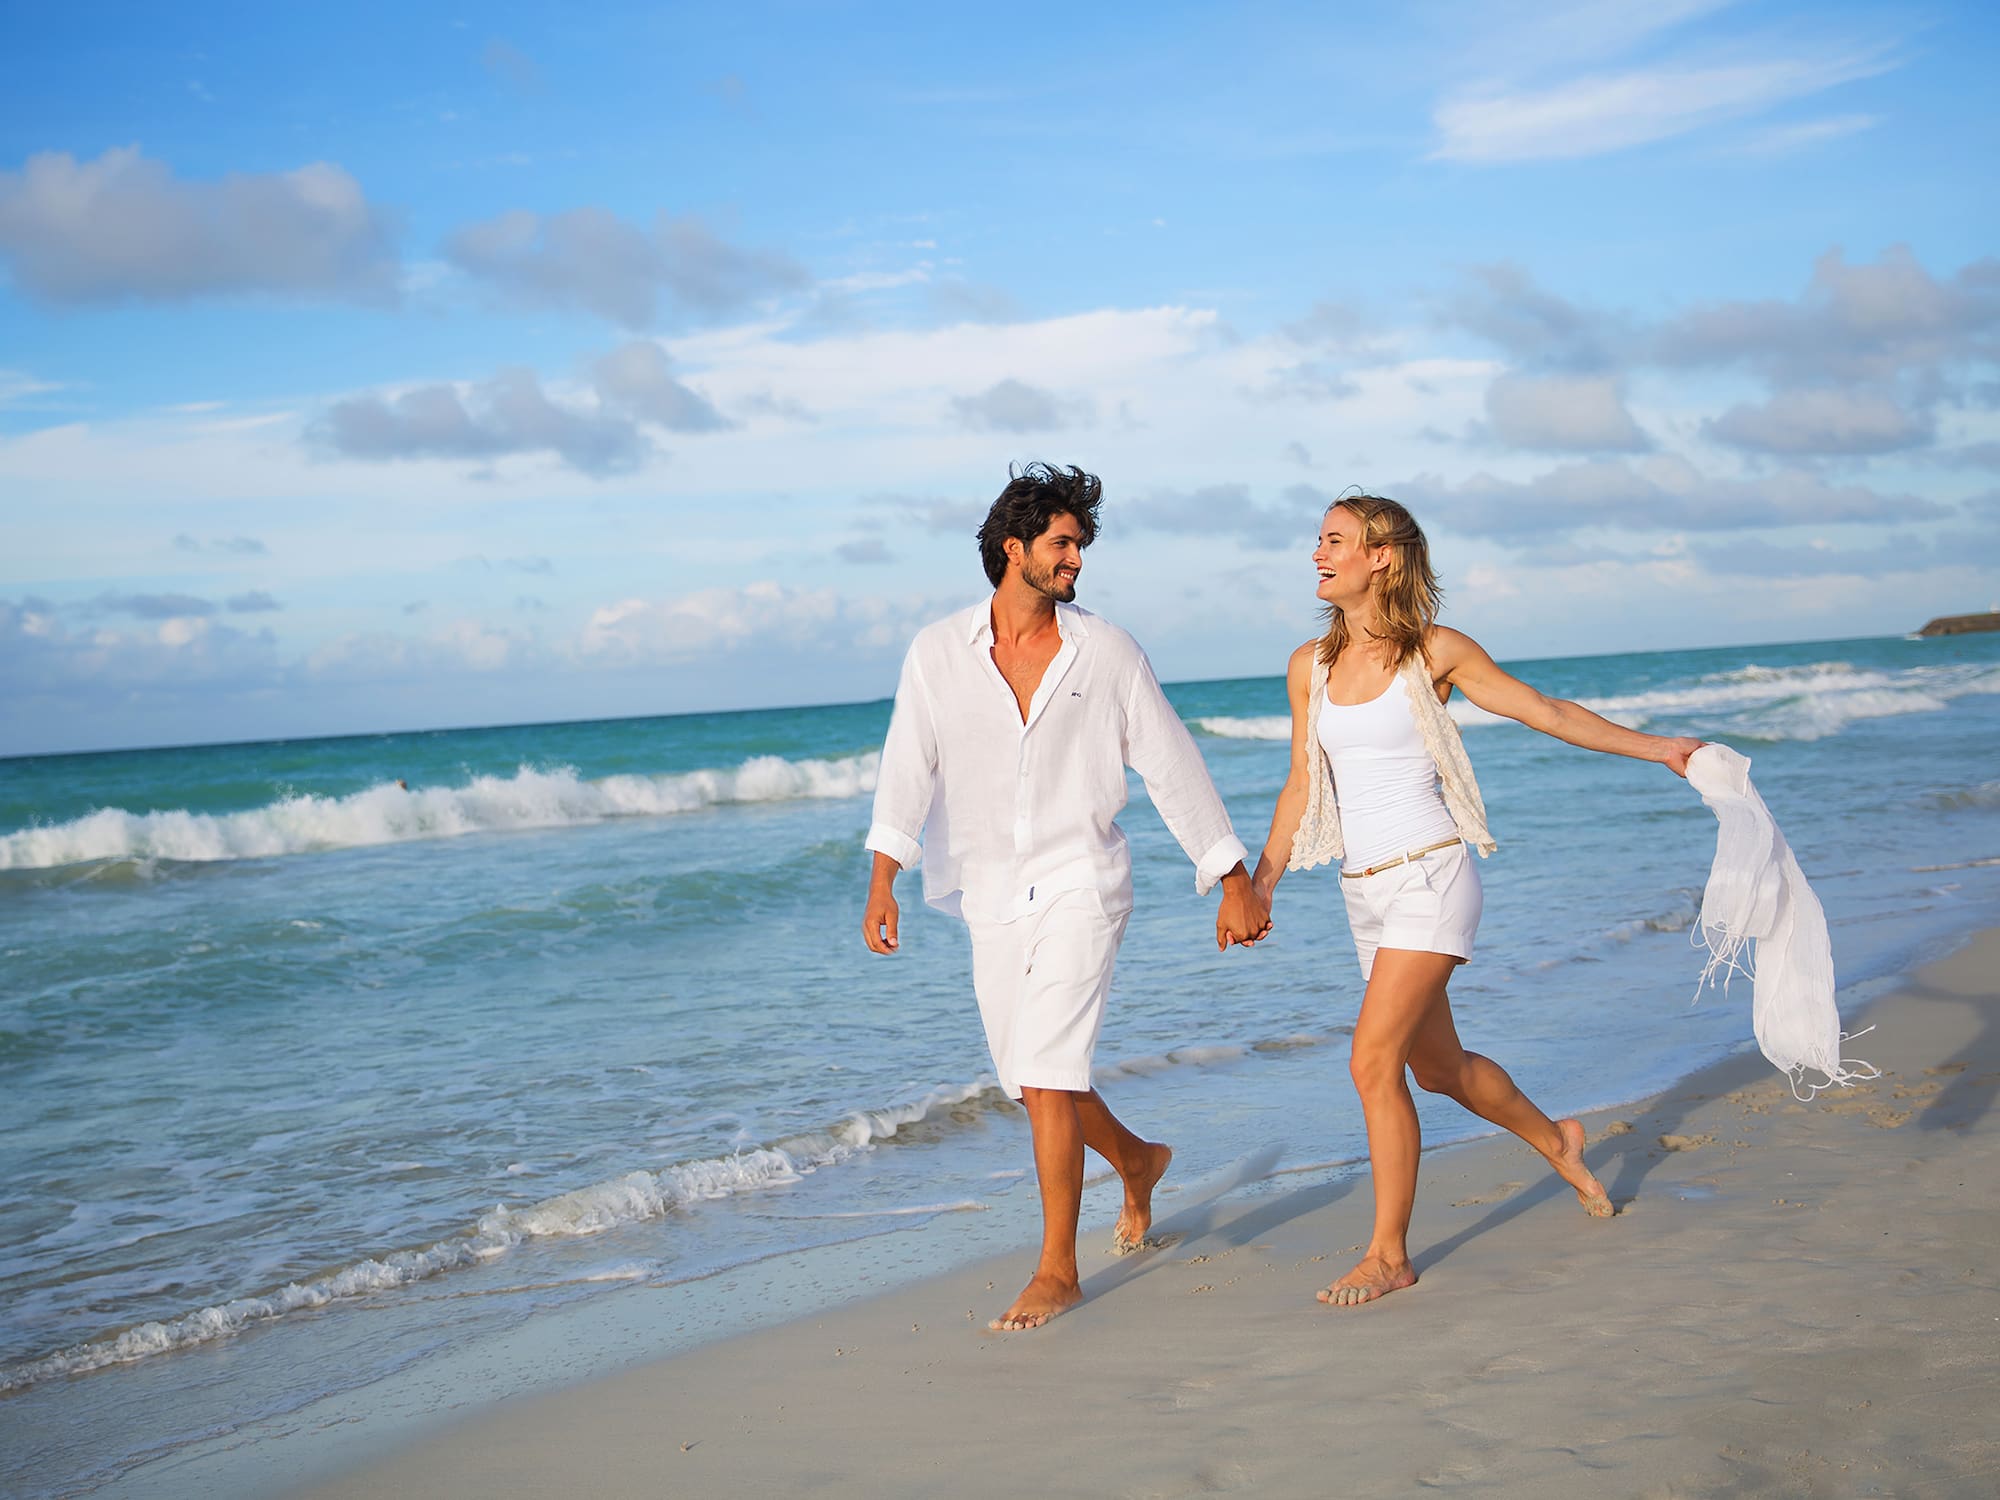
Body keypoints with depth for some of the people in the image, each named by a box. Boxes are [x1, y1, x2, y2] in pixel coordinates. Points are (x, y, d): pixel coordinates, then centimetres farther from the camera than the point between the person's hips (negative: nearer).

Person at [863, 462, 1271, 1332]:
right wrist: (883, 880, -24)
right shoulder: (939, 652, -1)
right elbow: (908, 767, -11)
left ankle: (1057, 1270, -3)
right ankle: (1135, 1161, 43)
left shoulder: (1107, 653, -3)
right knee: (1033, 1081, 14)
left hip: (1080, 886, -3)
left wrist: (1233, 884, 2)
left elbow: (1174, 769, 2)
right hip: (991, 902, 3)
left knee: (1045, 1076, -14)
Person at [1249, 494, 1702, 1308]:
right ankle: (1556, 1140, 45)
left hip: (1430, 878, -6)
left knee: (1373, 1061, -16)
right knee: (1439, 1066, 16)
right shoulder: (1310, 667, 7)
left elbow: (1543, 710, 3)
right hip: (1364, 892, 6)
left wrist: (1655, 747, 2)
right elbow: (1302, 785, 13)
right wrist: (1261, 881, 6)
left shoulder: (1435, 651, -6)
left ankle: (1389, 1255, -4)